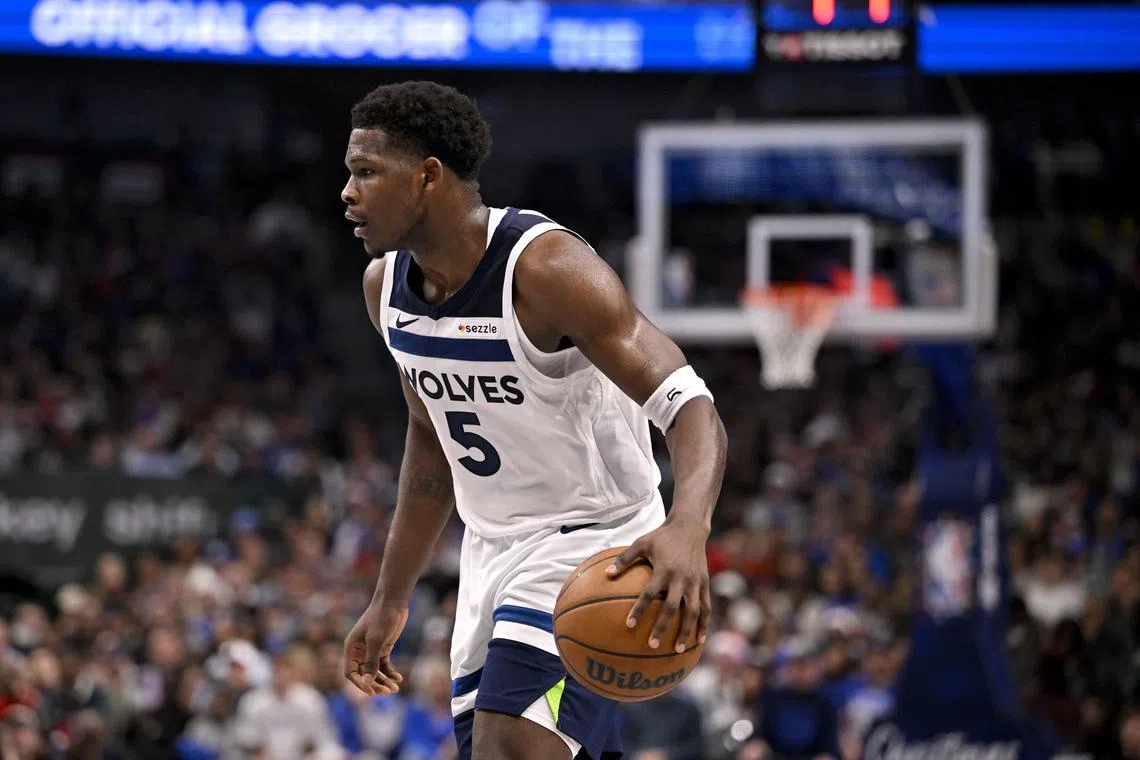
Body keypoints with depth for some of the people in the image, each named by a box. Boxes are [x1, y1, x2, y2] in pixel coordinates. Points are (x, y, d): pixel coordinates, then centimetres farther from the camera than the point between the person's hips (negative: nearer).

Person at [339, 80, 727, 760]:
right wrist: (391, 600, 19)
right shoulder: (386, 284, -1)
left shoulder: (548, 269, -25)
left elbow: (693, 409, -32)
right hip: (492, 548, 8)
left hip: (593, 543, -8)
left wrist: (687, 527, -52)